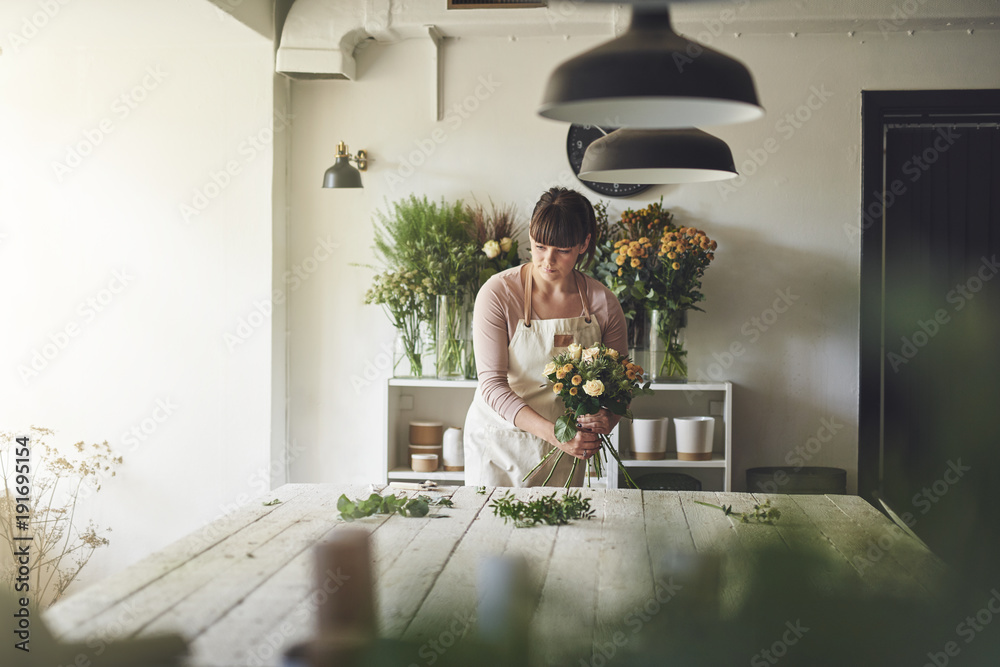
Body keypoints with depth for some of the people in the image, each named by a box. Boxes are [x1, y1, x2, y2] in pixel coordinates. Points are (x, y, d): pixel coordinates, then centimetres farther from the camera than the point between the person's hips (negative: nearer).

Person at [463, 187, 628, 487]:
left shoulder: (603, 304, -7)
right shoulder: (498, 293, -15)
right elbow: (492, 384, -18)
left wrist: (606, 420, -22)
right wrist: (552, 432, -29)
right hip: (498, 441, -2)